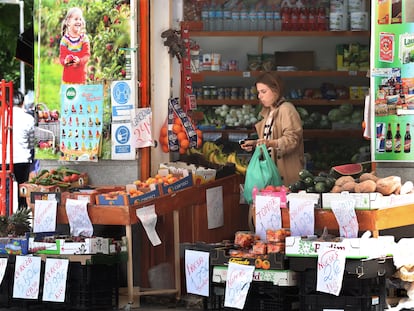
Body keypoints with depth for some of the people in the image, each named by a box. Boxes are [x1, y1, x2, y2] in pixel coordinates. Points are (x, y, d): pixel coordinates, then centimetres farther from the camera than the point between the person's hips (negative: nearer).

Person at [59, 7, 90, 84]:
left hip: (81, 74, 0)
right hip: (68, 74, 0)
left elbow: (87, 54, -6)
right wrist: (65, 61, -26)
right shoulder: (65, 39, -3)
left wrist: (79, 61, -27)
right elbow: (62, 56, -2)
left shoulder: (84, 38, -1)